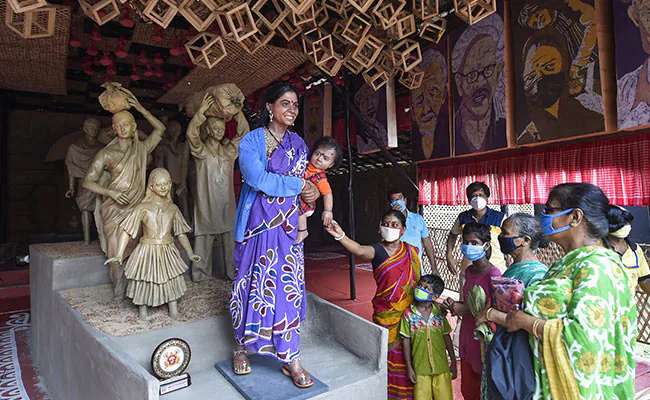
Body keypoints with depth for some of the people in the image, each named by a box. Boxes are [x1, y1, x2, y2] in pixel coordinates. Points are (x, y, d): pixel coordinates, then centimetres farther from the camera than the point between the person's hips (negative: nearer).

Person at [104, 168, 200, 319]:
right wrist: (119, 255, -15)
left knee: (172, 282, 7)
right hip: (147, 251, -3)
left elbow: (181, 233, 12)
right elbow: (126, 231, -7)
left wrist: (190, 253, 6)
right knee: (144, 282, 8)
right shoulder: (143, 208, -6)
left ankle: (173, 307, 26)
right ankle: (143, 308, 31)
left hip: (168, 252, 3)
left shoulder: (173, 208, 6)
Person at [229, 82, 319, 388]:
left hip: (287, 226, 3)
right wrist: (299, 185, -11)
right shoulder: (251, 141, -3)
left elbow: (308, 181, 18)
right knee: (251, 283, 7)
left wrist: (313, 192, -5)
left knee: (288, 287, 2)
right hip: (256, 224, -3)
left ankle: (291, 359, 13)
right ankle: (241, 346, 29)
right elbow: (259, 180, -18)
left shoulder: (298, 144, 11)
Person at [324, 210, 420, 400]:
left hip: (410, 313, 3)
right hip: (386, 315, -3)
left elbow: (418, 281, 13)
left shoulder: (411, 251, 3)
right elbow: (360, 250, -33)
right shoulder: (377, 251, -9)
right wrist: (341, 236, -52)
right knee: (388, 356, 4)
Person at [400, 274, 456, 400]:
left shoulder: (440, 313, -4)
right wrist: (409, 368, -3)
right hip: (420, 368, -1)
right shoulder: (409, 314, -10)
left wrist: (453, 362, 9)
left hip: (442, 367, 2)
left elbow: (447, 337, 6)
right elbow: (406, 341, -4)